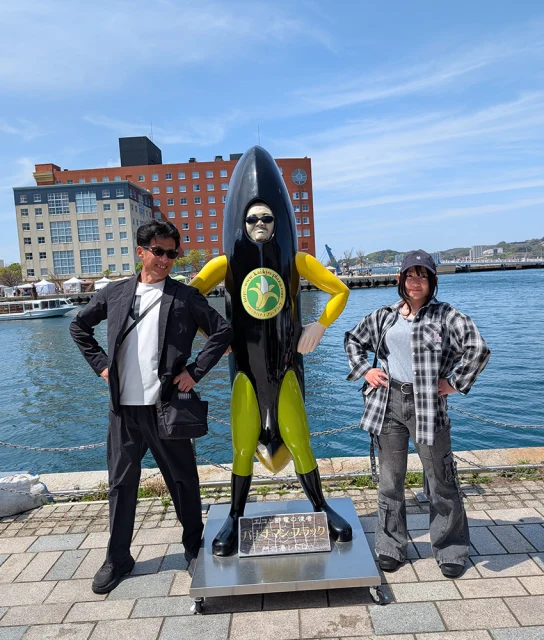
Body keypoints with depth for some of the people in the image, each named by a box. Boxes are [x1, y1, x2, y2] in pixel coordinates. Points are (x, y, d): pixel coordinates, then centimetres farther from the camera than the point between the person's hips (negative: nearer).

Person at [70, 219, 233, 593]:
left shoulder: (185, 297, -3)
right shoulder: (114, 294, 6)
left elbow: (223, 332, -5)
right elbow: (79, 327, 18)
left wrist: (196, 371, -10)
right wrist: (101, 364, 8)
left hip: (166, 405, -2)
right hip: (124, 408, 3)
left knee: (183, 479, 12)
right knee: (122, 482, 14)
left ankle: (194, 545, 35)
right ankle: (118, 559, 32)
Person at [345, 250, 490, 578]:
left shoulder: (446, 316, -4)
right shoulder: (385, 316, 8)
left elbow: (479, 349, -13)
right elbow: (353, 340, 21)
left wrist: (454, 383, -12)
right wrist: (364, 370, 8)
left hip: (428, 404, -3)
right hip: (389, 402, 3)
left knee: (441, 480, 8)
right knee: (391, 479, 12)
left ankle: (452, 550, 29)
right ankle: (392, 546, 29)